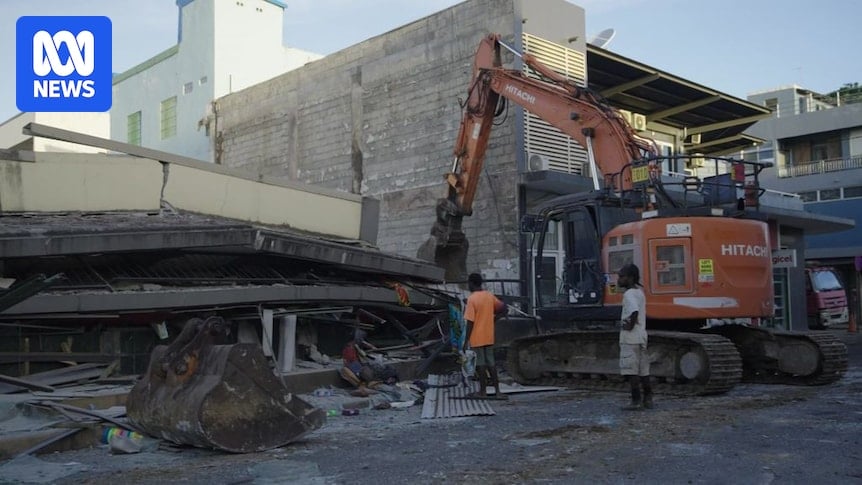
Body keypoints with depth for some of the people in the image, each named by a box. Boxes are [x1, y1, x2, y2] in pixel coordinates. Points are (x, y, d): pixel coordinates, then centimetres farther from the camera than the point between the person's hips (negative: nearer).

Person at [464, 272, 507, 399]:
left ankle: (483, 391, 10)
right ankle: (497, 391, 9)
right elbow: (503, 307, 12)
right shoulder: (490, 295, 4)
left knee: (480, 363, 2)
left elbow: (470, 321, -16)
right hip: (489, 336, 6)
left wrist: (467, 339, -10)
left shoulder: (471, 299, -15)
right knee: (491, 362, 10)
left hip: (477, 338, -6)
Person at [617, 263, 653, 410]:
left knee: (631, 370, -5)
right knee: (643, 370, 12)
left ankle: (636, 400, -5)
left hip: (630, 337, -9)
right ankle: (648, 399, 16)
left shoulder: (629, 294, -14)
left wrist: (631, 325, -19)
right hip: (641, 335, 9)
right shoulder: (640, 292, 15)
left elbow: (634, 311, -31)